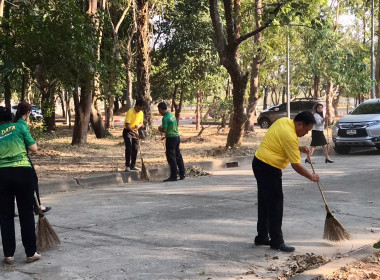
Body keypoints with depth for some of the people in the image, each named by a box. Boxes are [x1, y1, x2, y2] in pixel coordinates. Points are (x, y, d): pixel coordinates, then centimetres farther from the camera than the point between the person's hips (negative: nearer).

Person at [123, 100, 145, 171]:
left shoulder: (141, 113, 2)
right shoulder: (130, 112, -19)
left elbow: (141, 123, 13)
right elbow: (127, 125, -24)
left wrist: (139, 125, -11)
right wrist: (134, 132, -35)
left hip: (135, 132, 7)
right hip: (128, 131, -7)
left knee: (135, 149, 6)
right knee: (128, 149, -13)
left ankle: (133, 165, 15)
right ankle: (127, 166, -10)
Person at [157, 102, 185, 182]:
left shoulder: (165, 118, -17)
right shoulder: (172, 115, 9)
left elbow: (165, 130, -22)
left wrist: (160, 129, -1)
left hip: (171, 138, -8)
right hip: (177, 137, 8)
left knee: (171, 158, -2)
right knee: (178, 156, 15)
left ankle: (173, 176, 0)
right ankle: (182, 174, 22)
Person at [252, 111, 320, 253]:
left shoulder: (284, 121, 5)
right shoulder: (290, 136, -22)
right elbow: (296, 165, -19)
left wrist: (299, 148, 8)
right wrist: (311, 176, -5)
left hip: (259, 163, 10)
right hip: (269, 168, -10)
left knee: (264, 203, 15)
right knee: (275, 205, -5)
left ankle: (262, 237, 23)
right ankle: (277, 242, 0)